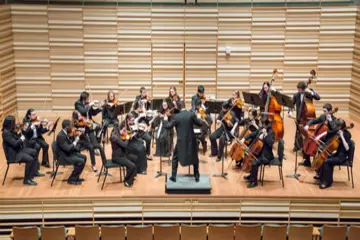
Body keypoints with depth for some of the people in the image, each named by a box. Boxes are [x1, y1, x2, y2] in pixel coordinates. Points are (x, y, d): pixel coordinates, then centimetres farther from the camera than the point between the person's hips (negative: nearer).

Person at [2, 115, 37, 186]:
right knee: (30, 159, -24)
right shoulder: (6, 133, -23)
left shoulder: (11, 130, 6)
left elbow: (17, 139, 15)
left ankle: (33, 172, 15)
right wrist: (22, 139, -10)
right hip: (13, 154, -10)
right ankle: (27, 180, -14)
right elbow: (14, 143, -26)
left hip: (18, 149, 10)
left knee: (34, 152, 10)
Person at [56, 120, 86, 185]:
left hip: (69, 153, 10)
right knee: (81, 161, -19)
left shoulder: (66, 133, 3)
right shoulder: (60, 136, -26)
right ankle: (71, 179, -5)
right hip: (63, 156, -10)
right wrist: (75, 141, -19)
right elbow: (67, 148, -31)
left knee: (84, 157, 13)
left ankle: (76, 177, 19)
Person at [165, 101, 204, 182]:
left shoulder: (177, 117, -10)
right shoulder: (192, 114, -9)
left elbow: (168, 126, -5)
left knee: (175, 158, 17)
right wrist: (194, 120, 15)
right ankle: (197, 176, 21)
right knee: (195, 158, 19)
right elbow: (200, 124, -3)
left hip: (181, 141, -1)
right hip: (191, 140, 1)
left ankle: (173, 176, 15)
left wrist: (168, 123, 16)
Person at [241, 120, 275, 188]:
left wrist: (265, 134, -33)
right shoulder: (260, 130, 5)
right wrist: (244, 139, 0)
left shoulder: (271, 133, -17)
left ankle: (254, 181, -11)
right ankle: (251, 176, 33)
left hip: (266, 156, -9)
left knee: (254, 162, -28)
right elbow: (252, 135, 14)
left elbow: (271, 143, -31)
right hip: (259, 153, 10)